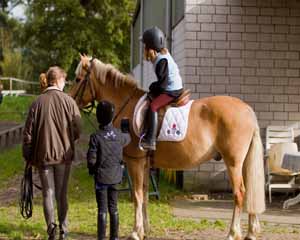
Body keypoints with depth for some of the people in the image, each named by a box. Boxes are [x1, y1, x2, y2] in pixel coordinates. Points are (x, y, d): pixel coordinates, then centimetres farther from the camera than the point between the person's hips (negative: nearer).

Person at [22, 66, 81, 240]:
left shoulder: (38, 103, -5)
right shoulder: (69, 101, -7)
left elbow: (28, 132, -3)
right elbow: (77, 129, -4)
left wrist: (28, 157, 6)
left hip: (43, 155, 0)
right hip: (64, 154, 0)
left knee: (48, 193, 7)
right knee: (62, 193, 11)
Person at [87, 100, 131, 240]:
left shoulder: (96, 137, -17)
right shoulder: (119, 135, -3)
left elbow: (91, 159, -17)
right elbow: (127, 139, 22)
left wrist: (91, 170, 2)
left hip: (101, 177, -4)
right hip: (115, 176, 4)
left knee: (102, 209, 1)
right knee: (113, 208, 13)